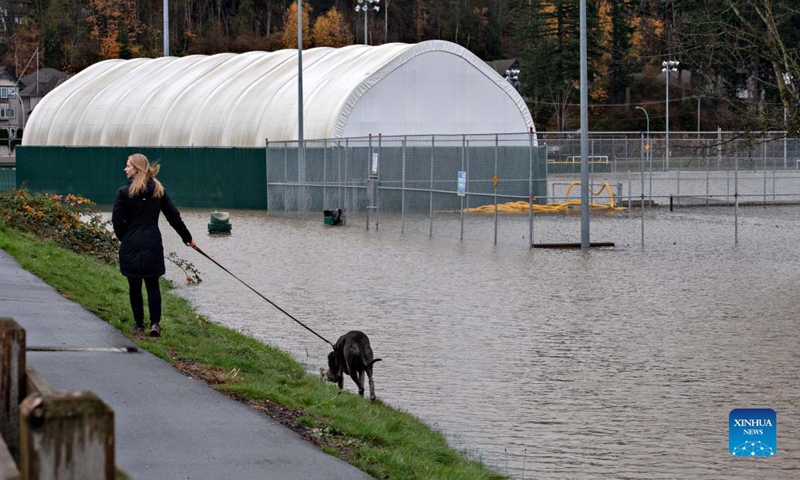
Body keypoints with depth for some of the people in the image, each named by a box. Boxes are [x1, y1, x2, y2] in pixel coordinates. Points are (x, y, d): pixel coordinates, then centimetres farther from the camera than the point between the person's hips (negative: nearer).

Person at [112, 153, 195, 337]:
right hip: (153, 243, 3)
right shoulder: (158, 190, 4)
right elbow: (173, 216, 9)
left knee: (134, 286, 8)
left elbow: (117, 220, -9)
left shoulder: (125, 193, -8)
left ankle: (139, 325, 13)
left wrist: (124, 238, 8)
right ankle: (155, 323, -5)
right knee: (152, 284, 9)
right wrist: (187, 237, 18)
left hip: (131, 244, -3)